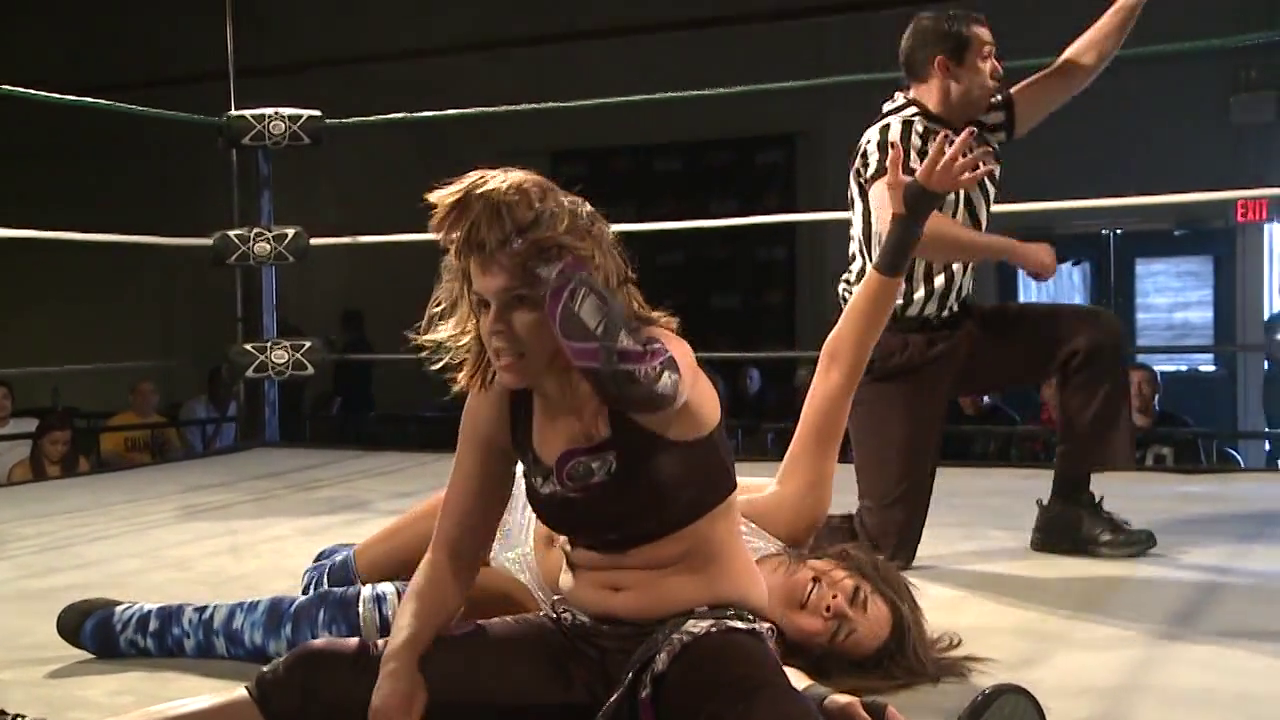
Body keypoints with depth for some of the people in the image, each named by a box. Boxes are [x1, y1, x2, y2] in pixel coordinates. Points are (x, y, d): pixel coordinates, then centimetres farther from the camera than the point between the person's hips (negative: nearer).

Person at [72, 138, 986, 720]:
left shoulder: (658, 370, -18)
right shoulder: (500, 399, -2)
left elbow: (647, 386, -44)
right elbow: (454, 557, 4)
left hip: (707, 642, -5)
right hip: (577, 640, 6)